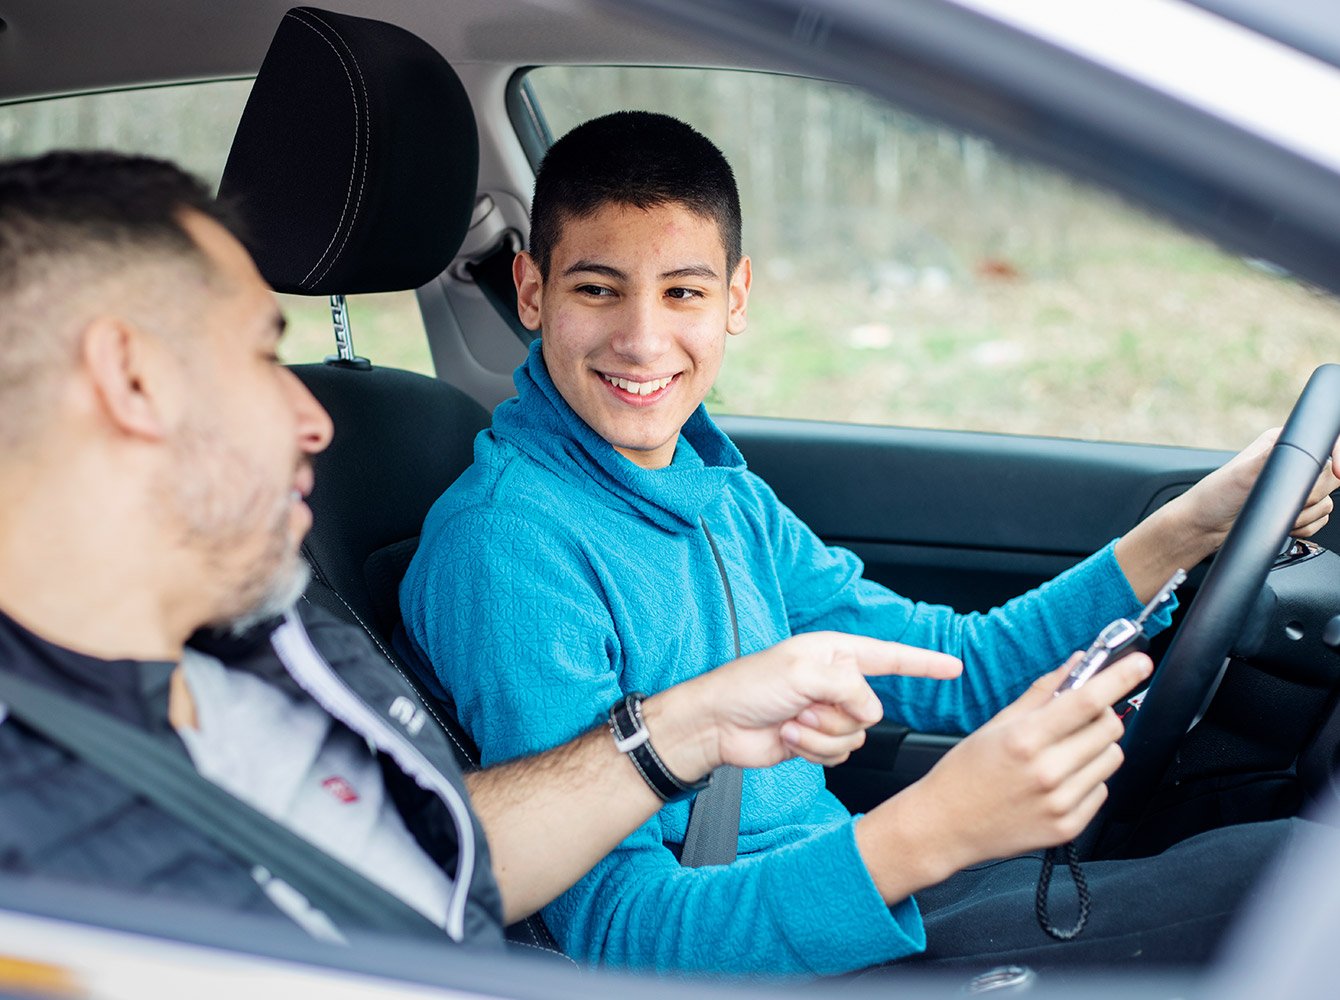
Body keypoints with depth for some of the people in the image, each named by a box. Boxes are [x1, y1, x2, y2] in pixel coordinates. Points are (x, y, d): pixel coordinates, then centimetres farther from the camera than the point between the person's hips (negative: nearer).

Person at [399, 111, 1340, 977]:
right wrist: (927, 833, -38)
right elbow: (616, 929, -25)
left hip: (861, 901, 8)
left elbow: (949, 669, 13)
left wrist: (1184, 531, 2)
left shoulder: (724, 496, 7)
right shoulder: (505, 546, -20)